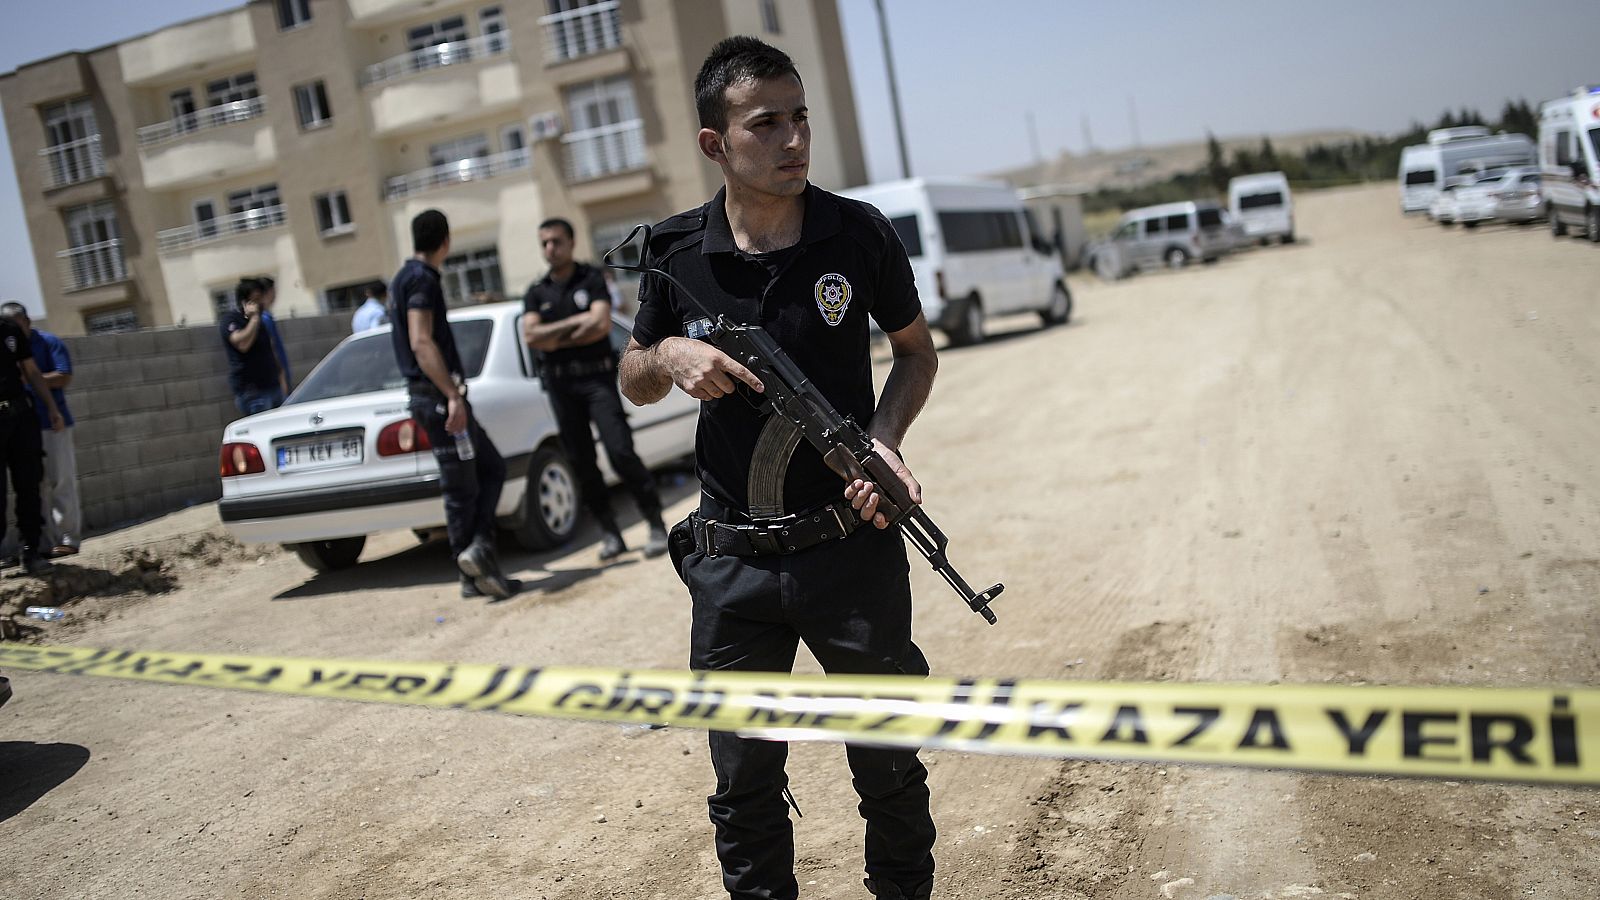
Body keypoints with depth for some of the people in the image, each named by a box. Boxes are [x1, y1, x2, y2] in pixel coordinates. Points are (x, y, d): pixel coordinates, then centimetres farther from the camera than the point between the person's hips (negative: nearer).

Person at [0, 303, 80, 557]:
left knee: (61, 481, -2)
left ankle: (68, 538, 3)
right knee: (36, 485, 6)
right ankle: (49, 542, 10)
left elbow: (64, 377, -11)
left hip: (52, 423, -4)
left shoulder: (49, 342, -3)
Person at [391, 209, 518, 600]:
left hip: (434, 396, 10)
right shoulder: (422, 279, -12)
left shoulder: (407, 277, 18)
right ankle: (475, 575, -4)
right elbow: (421, 343, -23)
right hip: (438, 396, -10)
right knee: (462, 487, -6)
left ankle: (478, 550, 5)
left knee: (491, 467, 12)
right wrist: (452, 396, -28)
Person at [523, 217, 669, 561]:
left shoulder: (591, 279, 3)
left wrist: (555, 340, -5)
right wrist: (576, 322, -8)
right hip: (560, 384, 4)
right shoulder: (536, 293, 12)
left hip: (597, 377, -4)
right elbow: (530, 336, -4)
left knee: (621, 452, -14)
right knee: (582, 463, 3)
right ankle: (610, 533, 11)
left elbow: (601, 325, -11)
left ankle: (656, 526, -7)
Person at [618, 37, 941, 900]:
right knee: (744, 784, 12)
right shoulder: (675, 252, -3)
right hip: (732, 563, 1)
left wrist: (885, 440, -10)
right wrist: (671, 357, -13)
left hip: (854, 546, 0)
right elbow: (632, 381, 10)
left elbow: (915, 349, 8)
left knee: (889, 765, 15)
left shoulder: (859, 234, -5)